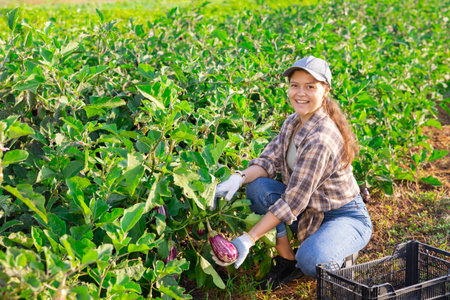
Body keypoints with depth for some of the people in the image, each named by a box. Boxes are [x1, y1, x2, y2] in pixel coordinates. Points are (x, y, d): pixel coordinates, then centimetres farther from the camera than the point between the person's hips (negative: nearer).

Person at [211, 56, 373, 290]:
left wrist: (248, 239, -29)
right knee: (257, 186, -15)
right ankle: (287, 261, -3)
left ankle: (338, 256, 3)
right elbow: (270, 161, -2)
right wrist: (239, 177, -25)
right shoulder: (292, 123, -2)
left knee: (311, 261, -35)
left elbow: (292, 201, -29)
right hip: (307, 212, 7)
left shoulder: (321, 139, -29)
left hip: (345, 218, -7)